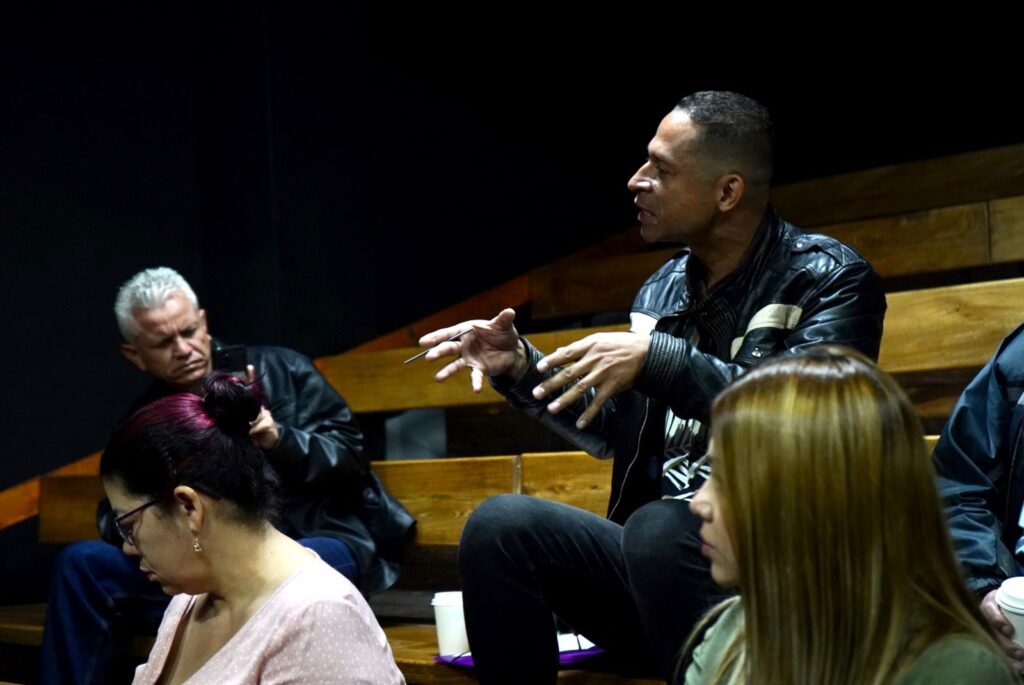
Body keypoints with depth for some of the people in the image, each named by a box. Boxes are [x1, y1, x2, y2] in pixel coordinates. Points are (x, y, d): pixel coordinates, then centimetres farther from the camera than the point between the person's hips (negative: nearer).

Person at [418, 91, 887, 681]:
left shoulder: (829, 278, -5)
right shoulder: (663, 289, 14)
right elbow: (610, 432, 23)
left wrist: (657, 360, -28)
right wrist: (520, 367, 9)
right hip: (656, 548, 6)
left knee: (657, 530, -36)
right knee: (501, 524, -15)